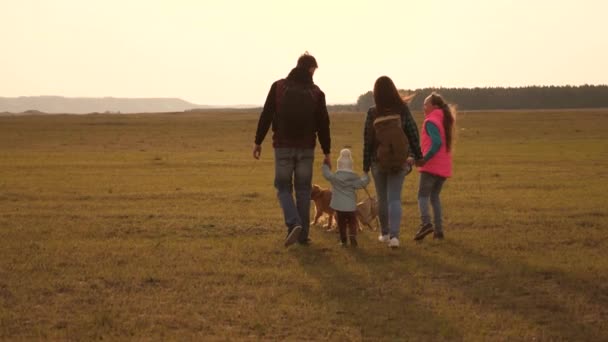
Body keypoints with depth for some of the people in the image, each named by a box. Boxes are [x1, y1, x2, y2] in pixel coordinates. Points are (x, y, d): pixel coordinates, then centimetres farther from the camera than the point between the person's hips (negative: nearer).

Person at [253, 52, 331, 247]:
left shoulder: (278, 86, -1)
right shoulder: (316, 92, 1)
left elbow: (266, 116, -3)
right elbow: (323, 125, 2)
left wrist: (258, 142, 4)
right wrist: (327, 152, 10)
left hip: (283, 147, -1)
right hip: (306, 148, 1)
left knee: (284, 188, 9)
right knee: (303, 190, 9)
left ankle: (294, 224, -14)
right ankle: (303, 235, 10)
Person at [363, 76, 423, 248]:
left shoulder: (372, 113, -8)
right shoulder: (403, 110, -6)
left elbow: (367, 141, -6)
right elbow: (413, 134, -2)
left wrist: (366, 165, 2)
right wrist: (417, 156, 11)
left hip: (378, 161, 0)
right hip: (399, 161, 0)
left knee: (382, 198, 15)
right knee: (395, 198, 0)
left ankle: (385, 233, 27)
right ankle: (394, 235, -16)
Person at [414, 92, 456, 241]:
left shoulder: (431, 121, -9)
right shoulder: (445, 121, 17)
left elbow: (437, 143, -22)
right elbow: (444, 143, 15)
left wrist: (424, 159, -23)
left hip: (431, 166, -8)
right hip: (444, 167, 8)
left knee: (423, 195, -5)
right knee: (435, 196, 15)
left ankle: (426, 223, -25)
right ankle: (439, 229, 9)